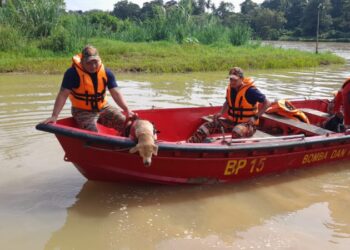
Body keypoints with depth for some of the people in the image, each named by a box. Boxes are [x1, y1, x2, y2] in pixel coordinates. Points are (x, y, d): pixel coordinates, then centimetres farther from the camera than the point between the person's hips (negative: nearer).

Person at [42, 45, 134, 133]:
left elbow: (116, 93, -6)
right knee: (92, 132, -31)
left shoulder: (106, 72, -3)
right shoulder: (73, 73, -15)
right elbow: (63, 95, -16)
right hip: (82, 111, -4)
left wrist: (127, 110, -20)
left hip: (103, 107, 4)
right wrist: (54, 116, -24)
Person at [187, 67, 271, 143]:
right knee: (208, 126, -11)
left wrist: (255, 117, -19)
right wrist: (221, 113, 3)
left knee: (237, 131, -42)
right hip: (232, 122, 6)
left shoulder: (250, 90, -16)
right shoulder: (230, 88, 3)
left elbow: (267, 103, -11)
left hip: (248, 124, -5)